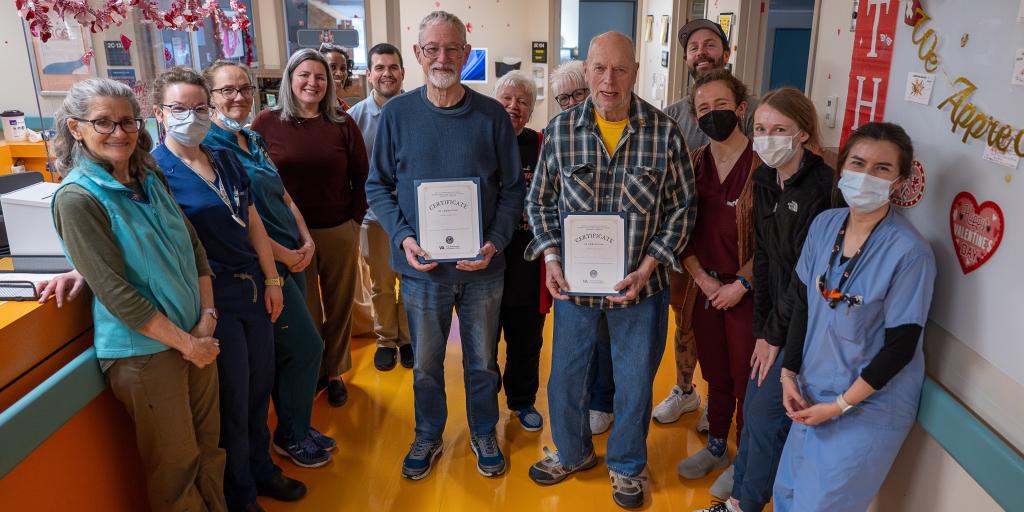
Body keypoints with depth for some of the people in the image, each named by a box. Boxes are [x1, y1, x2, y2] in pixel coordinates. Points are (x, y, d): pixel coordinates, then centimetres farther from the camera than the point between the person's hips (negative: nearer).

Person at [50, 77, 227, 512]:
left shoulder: (150, 178, 5)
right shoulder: (77, 198, -14)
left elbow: (194, 247, 8)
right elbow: (115, 291, -18)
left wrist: (207, 318, -4)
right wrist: (186, 343, -15)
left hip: (196, 336, 6)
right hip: (143, 350, -6)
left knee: (209, 445, 18)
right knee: (176, 462, 9)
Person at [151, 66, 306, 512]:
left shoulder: (226, 161, 8)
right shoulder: (153, 169, -10)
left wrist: (271, 279, 10)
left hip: (252, 287, 6)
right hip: (211, 296, -6)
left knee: (259, 387, 18)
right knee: (231, 400, 7)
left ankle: (261, 470, 40)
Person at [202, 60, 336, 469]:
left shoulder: (253, 140, 13)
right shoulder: (211, 146, -13)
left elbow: (284, 196, 16)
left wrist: (306, 242, 2)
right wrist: (286, 255, -13)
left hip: (292, 258, 8)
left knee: (286, 352, 16)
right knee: (307, 347, -2)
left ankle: (295, 427, 31)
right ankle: (292, 436, 17)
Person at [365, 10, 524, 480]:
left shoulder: (492, 116, -4)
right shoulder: (397, 114, -3)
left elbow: (512, 188, 0)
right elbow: (378, 186, 2)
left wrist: (496, 242, -13)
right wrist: (403, 237, -13)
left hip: (482, 266, 0)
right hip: (422, 266, 0)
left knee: (483, 361, 16)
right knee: (425, 363, 16)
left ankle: (483, 434, 39)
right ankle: (428, 436, 39)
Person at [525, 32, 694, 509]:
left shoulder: (664, 131, -9)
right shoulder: (561, 129, -6)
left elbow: (681, 207, -3)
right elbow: (540, 200, 3)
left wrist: (647, 267, -12)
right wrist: (551, 258, -10)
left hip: (639, 285, -1)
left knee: (634, 382, 14)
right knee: (565, 376, 17)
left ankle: (627, 464, 40)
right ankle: (572, 452, 44)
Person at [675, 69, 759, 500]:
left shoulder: (762, 163, -12)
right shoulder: (694, 163, 5)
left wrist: (740, 284, -14)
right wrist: (701, 278, -5)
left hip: (745, 292, -5)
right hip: (705, 288, 5)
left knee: (745, 378, 7)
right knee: (714, 373, 18)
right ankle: (715, 447, 37)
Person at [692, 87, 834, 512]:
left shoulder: (821, 187, -19)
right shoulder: (764, 180, 4)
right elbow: (763, 258, 4)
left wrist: (776, 334, -10)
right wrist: (762, 329, 0)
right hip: (776, 321, 7)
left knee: (765, 416, 3)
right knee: (753, 409, 14)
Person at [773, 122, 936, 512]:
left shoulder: (910, 253, -22)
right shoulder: (824, 224, -4)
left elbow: (900, 347, -17)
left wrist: (839, 405, -13)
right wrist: (789, 372, 0)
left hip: (868, 408, -5)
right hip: (812, 392, 6)